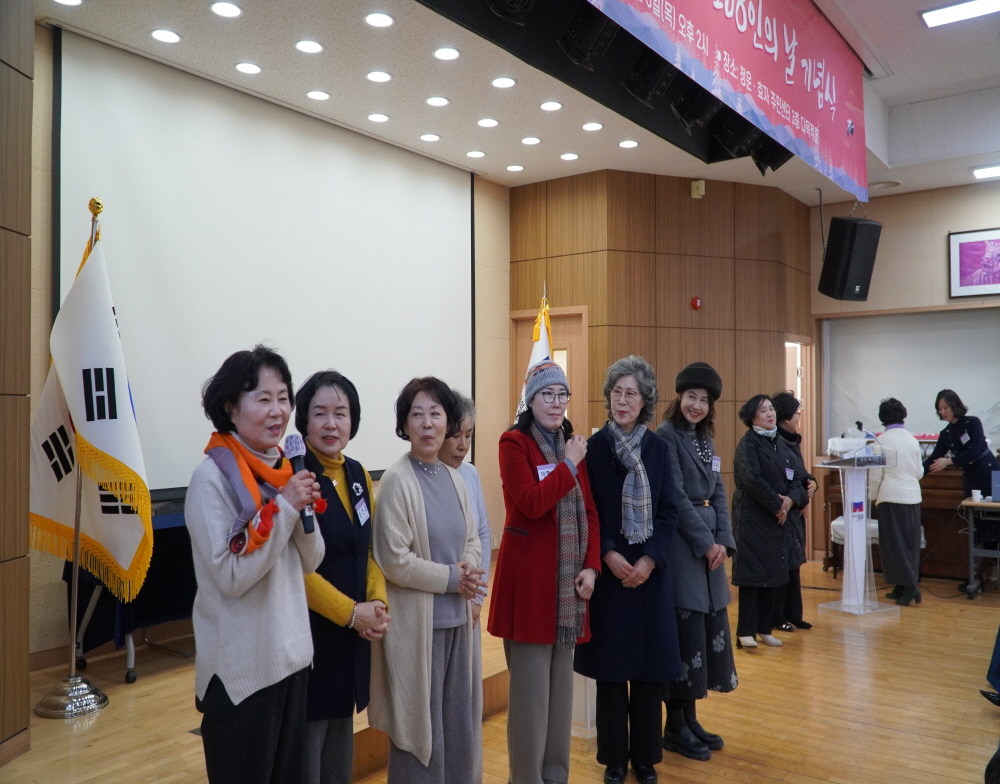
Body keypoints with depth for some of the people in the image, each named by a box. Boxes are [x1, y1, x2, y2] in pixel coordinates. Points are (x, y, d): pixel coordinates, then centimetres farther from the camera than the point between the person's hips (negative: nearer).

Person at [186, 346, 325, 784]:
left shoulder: (281, 470, 4)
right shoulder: (212, 477, -16)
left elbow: (310, 563, 6)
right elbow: (230, 577, -21)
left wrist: (306, 511, -11)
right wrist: (283, 508, -21)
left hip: (291, 653, 7)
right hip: (241, 664, -7)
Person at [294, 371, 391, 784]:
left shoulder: (356, 474, 8)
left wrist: (377, 602, -4)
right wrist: (352, 612, -16)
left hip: (352, 631, 7)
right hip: (309, 630, -7)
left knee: (340, 748, 19)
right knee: (306, 750, 4)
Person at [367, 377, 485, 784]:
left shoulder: (453, 477, 5)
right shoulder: (396, 480, -14)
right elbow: (394, 561, -17)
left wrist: (470, 568, -6)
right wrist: (452, 579, -13)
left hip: (457, 619, 6)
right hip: (416, 623, -6)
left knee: (461, 724, 16)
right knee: (420, 727, 8)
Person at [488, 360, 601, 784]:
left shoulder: (572, 445, 13)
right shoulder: (514, 442, -7)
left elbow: (589, 512, 11)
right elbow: (531, 503, -21)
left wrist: (591, 566, 0)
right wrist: (569, 464, -14)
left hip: (568, 578, 7)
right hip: (528, 577, -6)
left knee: (561, 683, 15)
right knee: (531, 686, 1)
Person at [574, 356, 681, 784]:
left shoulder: (658, 448, 4)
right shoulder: (593, 446, -3)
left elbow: (669, 511, 1)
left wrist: (649, 560, -10)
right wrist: (609, 556, -14)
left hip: (650, 570, 2)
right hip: (608, 570, -2)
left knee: (649, 665, 7)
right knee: (610, 666, 5)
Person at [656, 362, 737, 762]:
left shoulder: (704, 440, 14)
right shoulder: (665, 436, -11)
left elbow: (718, 493, 12)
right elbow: (676, 498, -14)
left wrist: (723, 541, -1)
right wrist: (705, 542, -12)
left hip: (710, 543, 8)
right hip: (680, 544, -8)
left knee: (709, 628, 11)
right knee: (685, 631, -3)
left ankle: (690, 719, 23)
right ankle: (675, 727, 10)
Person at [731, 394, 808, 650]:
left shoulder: (780, 444, 13)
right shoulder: (748, 443, -9)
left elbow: (796, 476, 9)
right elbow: (752, 480, -20)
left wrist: (791, 499, -10)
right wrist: (777, 505, -13)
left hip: (777, 517, 7)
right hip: (752, 516, -7)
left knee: (772, 572, 9)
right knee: (752, 572, -5)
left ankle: (765, 628, 19)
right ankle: (745, 631, 1)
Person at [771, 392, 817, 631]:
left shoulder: (793, 441, 12)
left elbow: (801, 474, 16)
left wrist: (812, 483, -4)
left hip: (796, 511, 9)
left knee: (793, 564, 13)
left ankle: (793, 614, 22)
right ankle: (777, 617, 9)